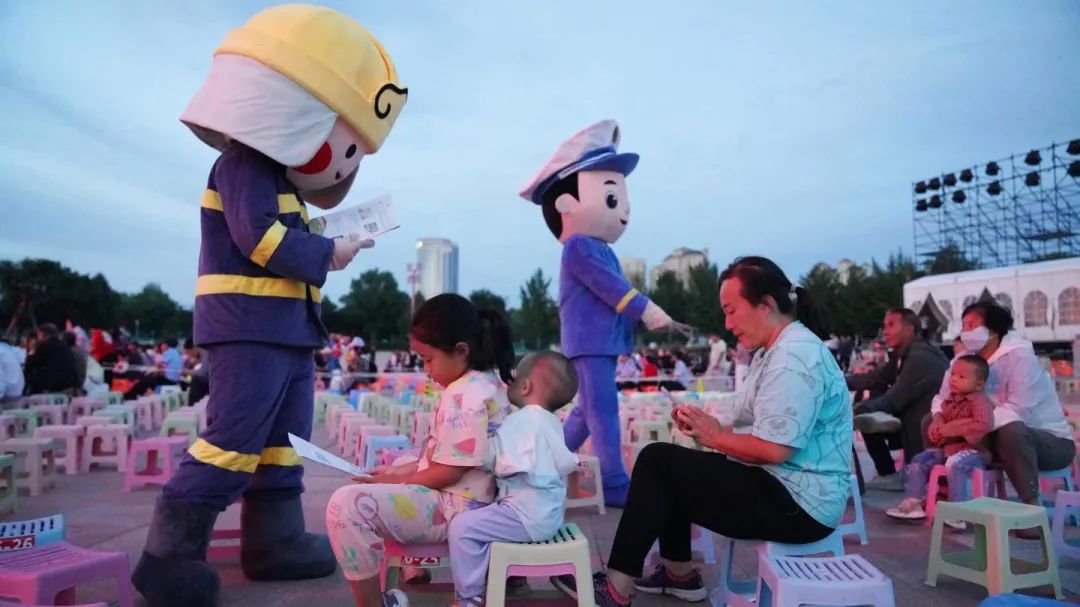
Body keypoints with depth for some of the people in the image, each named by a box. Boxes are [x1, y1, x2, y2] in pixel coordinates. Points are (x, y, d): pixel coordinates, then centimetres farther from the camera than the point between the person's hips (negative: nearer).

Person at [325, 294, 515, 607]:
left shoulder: (463, 396, -22)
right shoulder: (488, 381, 8)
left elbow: (448, 472, -21)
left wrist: (395, 481, -8)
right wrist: (403, 470, 9)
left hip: (454, 509, -11)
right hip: (466, 501, 11)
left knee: (346, 504, -21)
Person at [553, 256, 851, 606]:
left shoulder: (794, 355, -20)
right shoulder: (776, 350, 15)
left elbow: (773, 448, -27)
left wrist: (716, 437, -11)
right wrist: (708, 426, 0)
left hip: (799, 503, -11)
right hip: (783, 487, 11)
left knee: (657, 461, -13)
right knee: (672, 464, 17)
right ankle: (680, 574, 23)